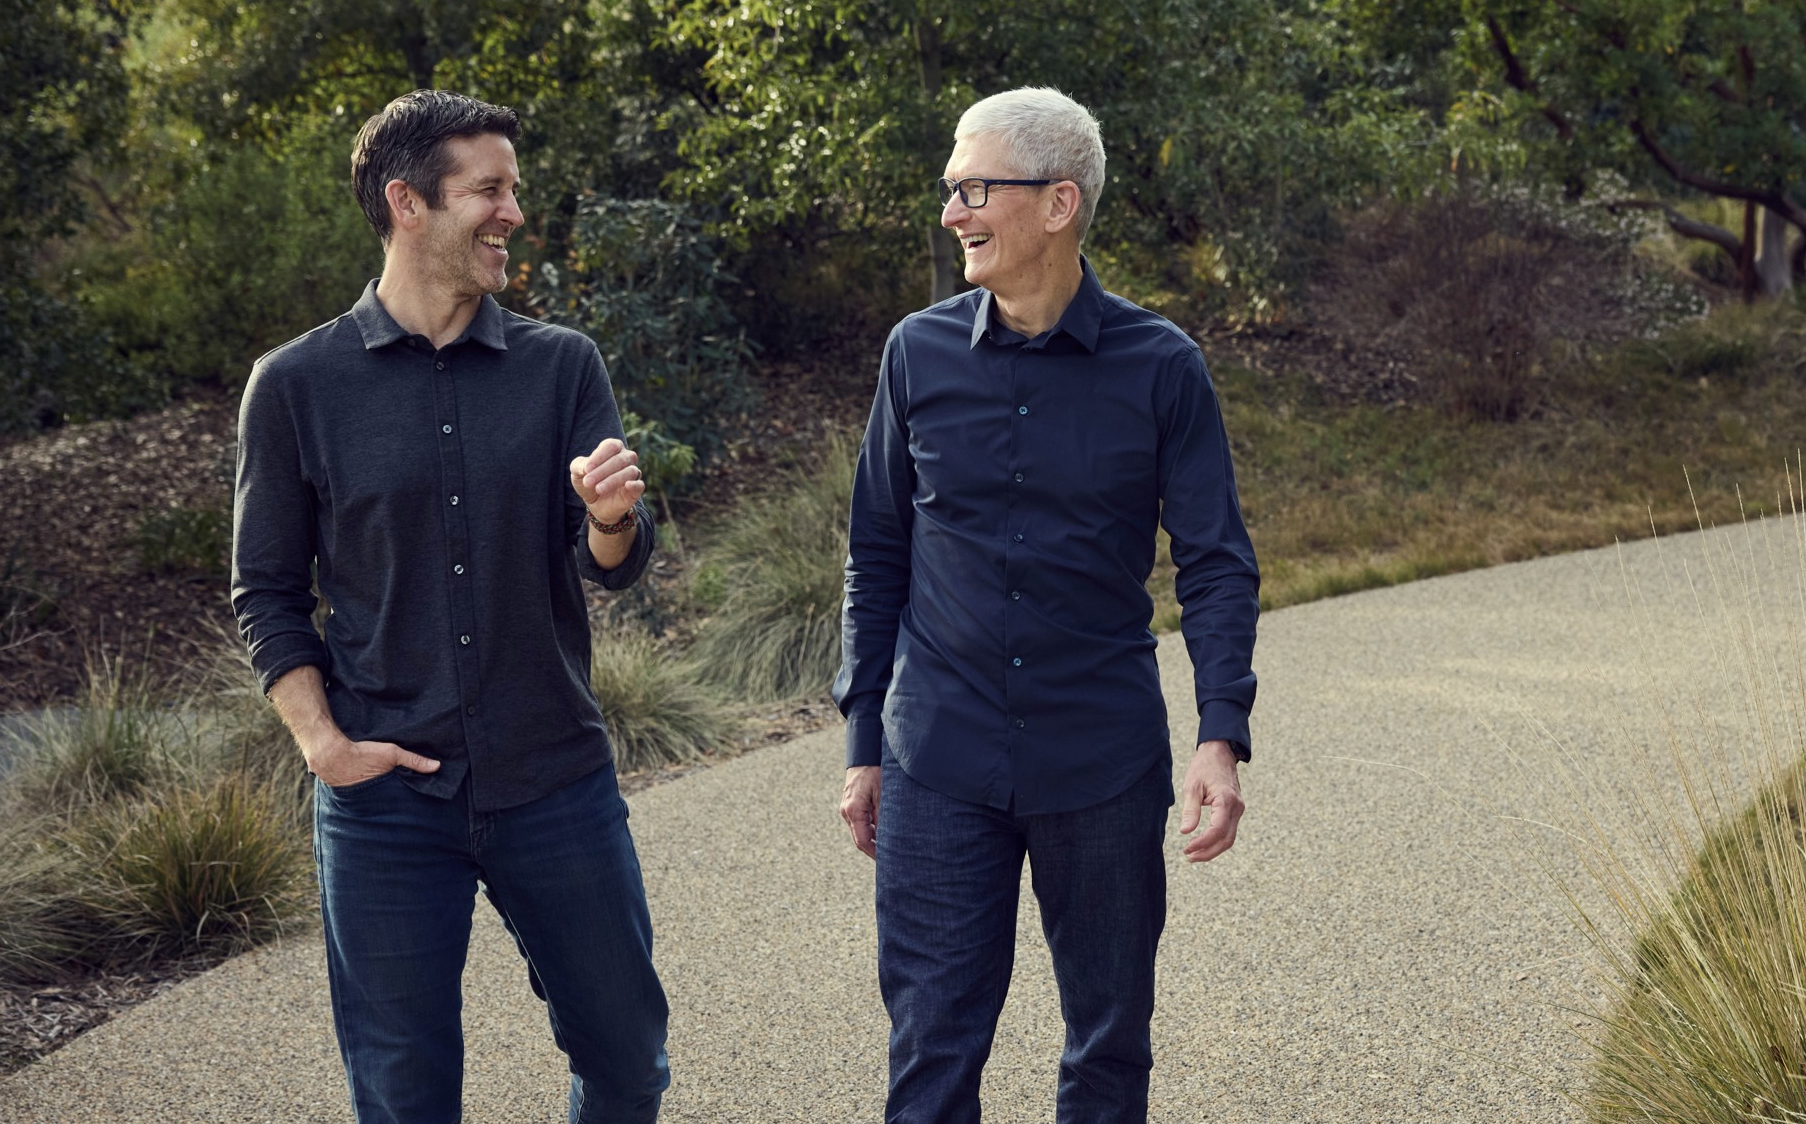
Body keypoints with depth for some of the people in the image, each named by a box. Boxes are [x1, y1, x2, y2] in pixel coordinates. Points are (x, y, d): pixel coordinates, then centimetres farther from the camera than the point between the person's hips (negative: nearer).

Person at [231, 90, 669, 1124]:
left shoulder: (562, 366, 3)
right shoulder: (297, 386, -2)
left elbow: (616, 568, -2)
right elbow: (268, 593, 4)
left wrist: (614, 518, -25)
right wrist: (322, 741, -9)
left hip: (558, 785, 2)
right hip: (387, 800, -2)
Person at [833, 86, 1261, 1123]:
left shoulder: (1160, 367, -5)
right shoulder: (921, 353, 2)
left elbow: (1217, 563, -3)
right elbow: (878, 557, 9)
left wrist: (1221, 737, -16)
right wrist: (865, 746, 8)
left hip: (1105, 766, -1)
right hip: (940, 769, 1)